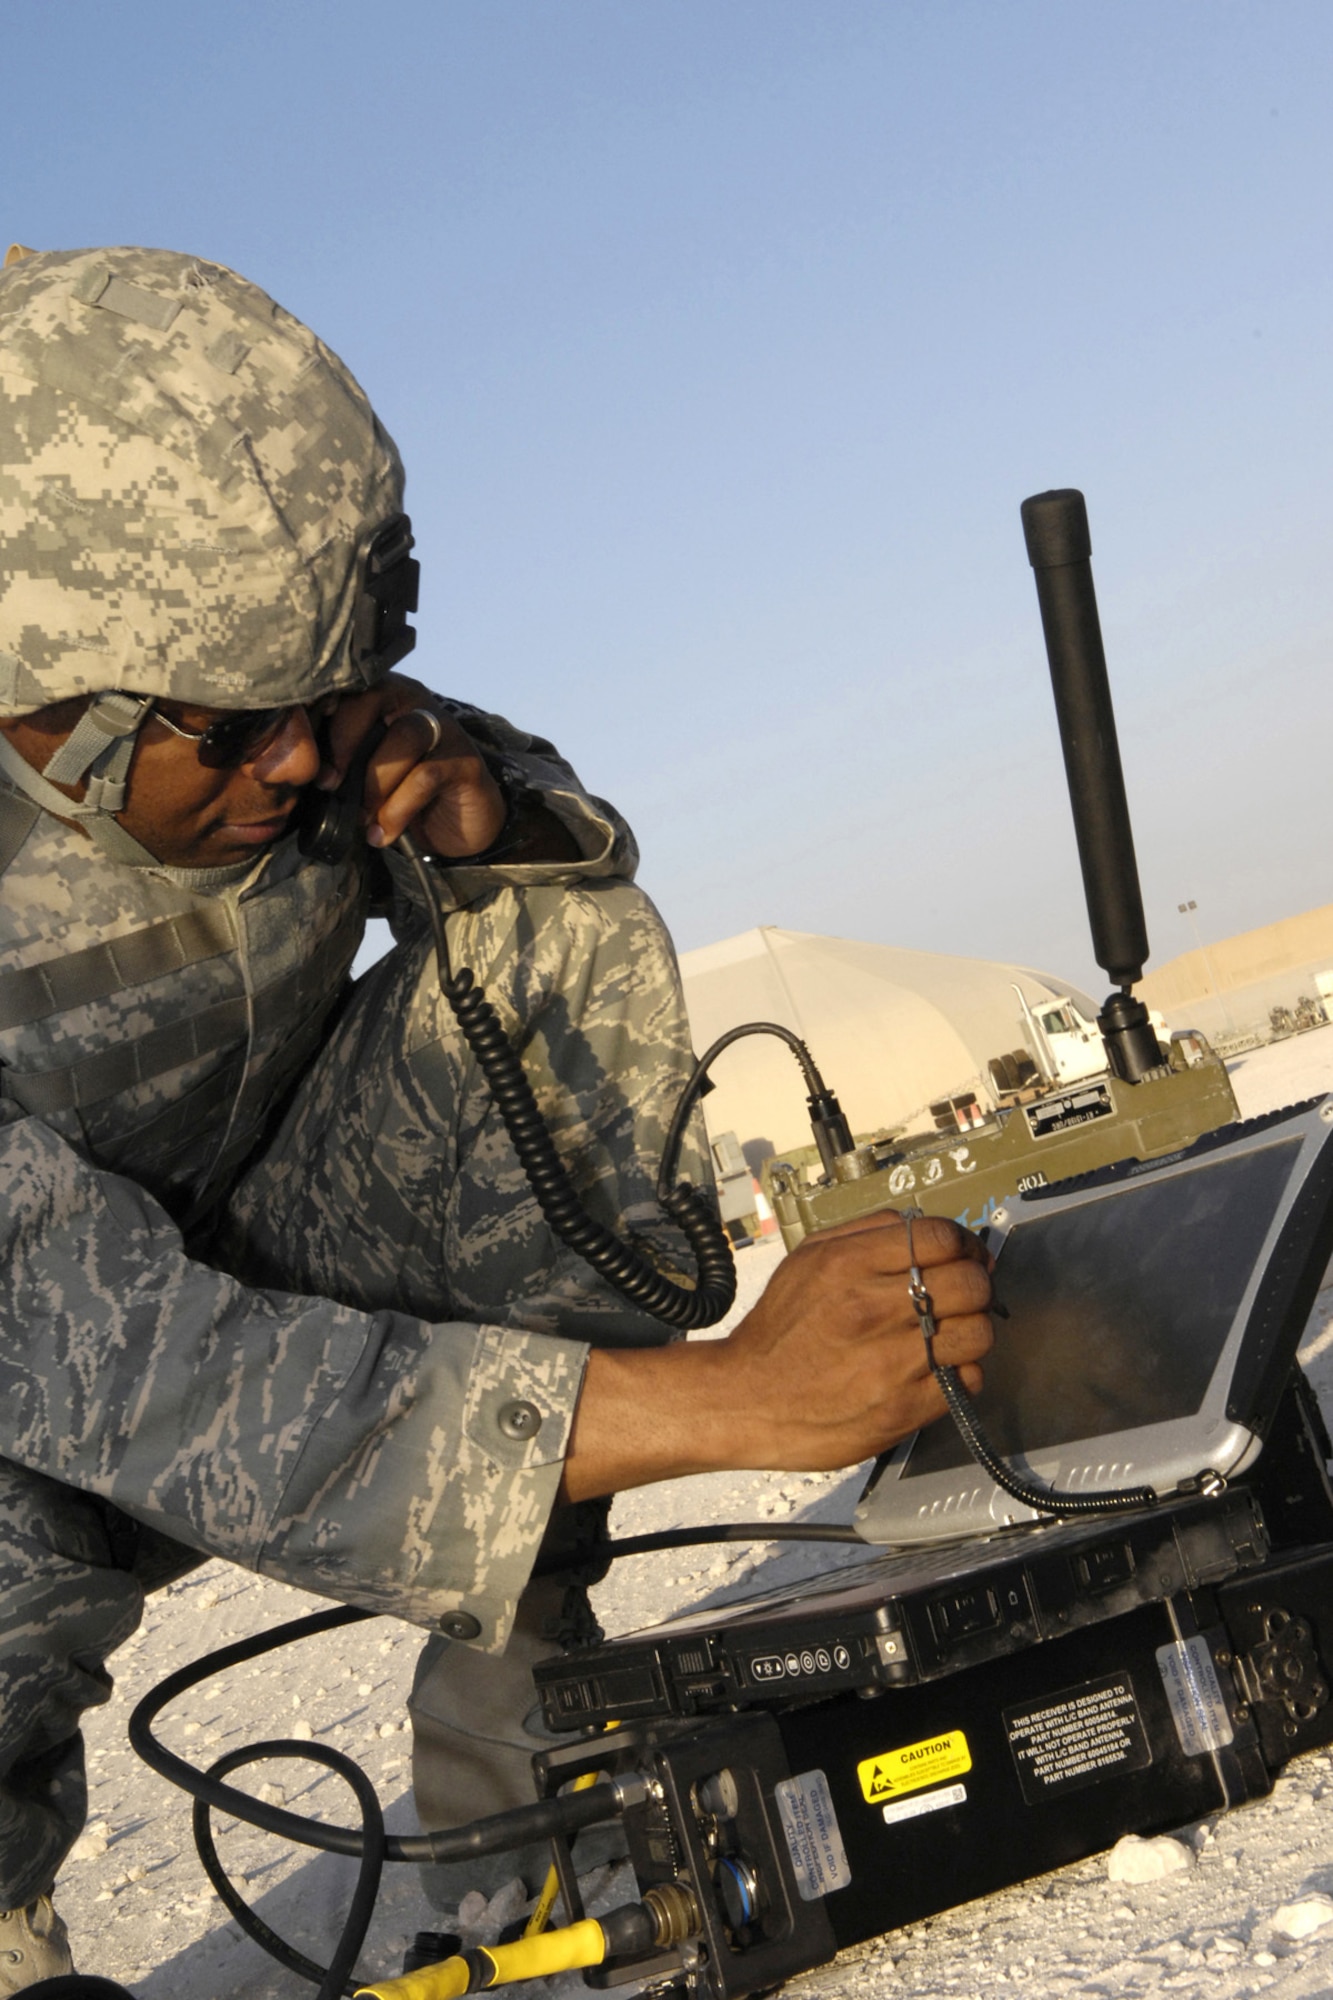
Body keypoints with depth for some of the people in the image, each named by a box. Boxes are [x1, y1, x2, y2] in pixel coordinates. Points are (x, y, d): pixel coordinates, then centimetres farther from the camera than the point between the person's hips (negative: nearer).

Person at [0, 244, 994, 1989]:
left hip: (263, 1235, 5)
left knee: (557, 942, -18)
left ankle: (514, 1701, -12)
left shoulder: (252, 693, -17)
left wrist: (483, 805, -28)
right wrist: (732, 1397, -47)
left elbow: (568, 840, 0)